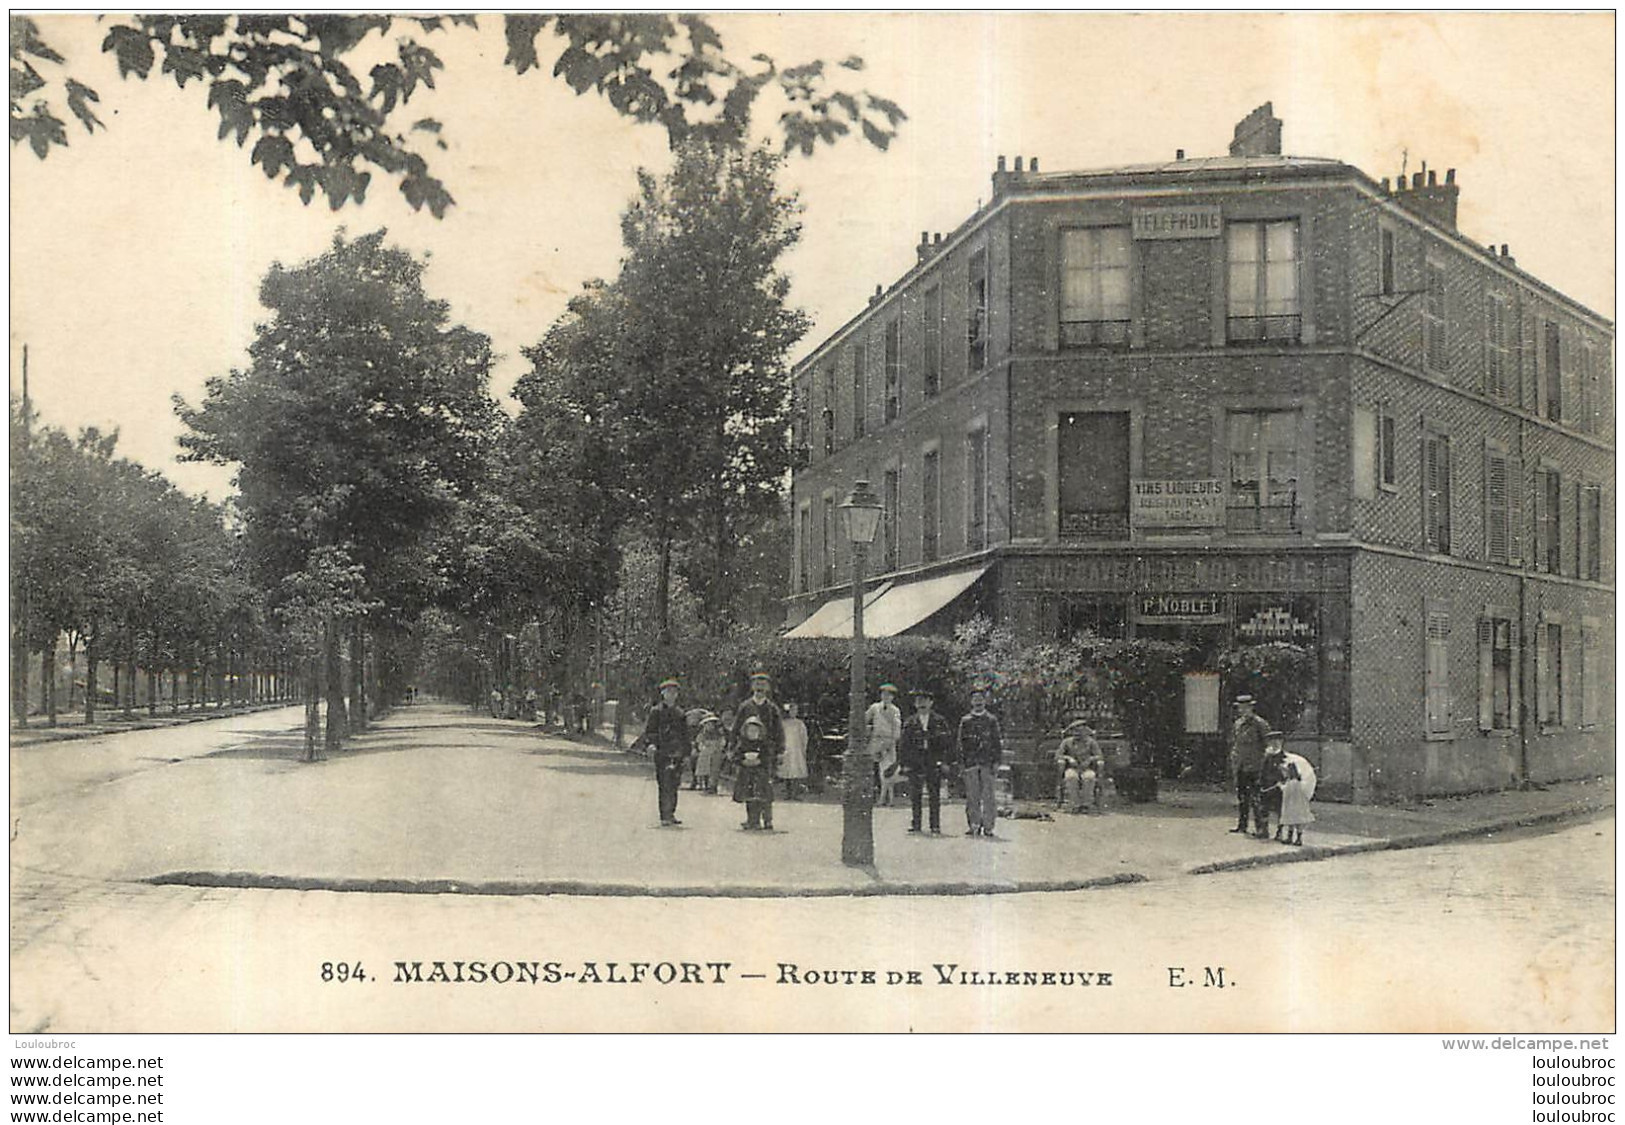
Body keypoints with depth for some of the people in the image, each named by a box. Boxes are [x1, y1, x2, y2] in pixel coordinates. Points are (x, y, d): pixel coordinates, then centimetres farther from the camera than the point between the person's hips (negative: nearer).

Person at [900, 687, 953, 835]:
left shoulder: (939, 721, 6)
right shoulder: (909, 723, 10)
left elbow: (948, 742, 6)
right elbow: (905, 745, 10)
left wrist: (945, 761, -2)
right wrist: (905, 764, 2)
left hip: (934, 763, -1)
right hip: (915, 764, 1)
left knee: (934, 796, -2)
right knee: (915, 795, 2)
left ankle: (935, 826, 2)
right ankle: (915, 824, 11)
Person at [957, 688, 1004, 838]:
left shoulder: (991, 720, 8)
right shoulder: (965, 721, 11)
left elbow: (998, 742, 6)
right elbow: (961, 743, 11)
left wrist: (996, 762, -2)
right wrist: (961, 762, 3)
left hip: (988, 763, -1)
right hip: (970, 763, 1)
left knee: (988, 796, -3)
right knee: (972, 796, 2)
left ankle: (988, 826, 1)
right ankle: (974, 825, 9)